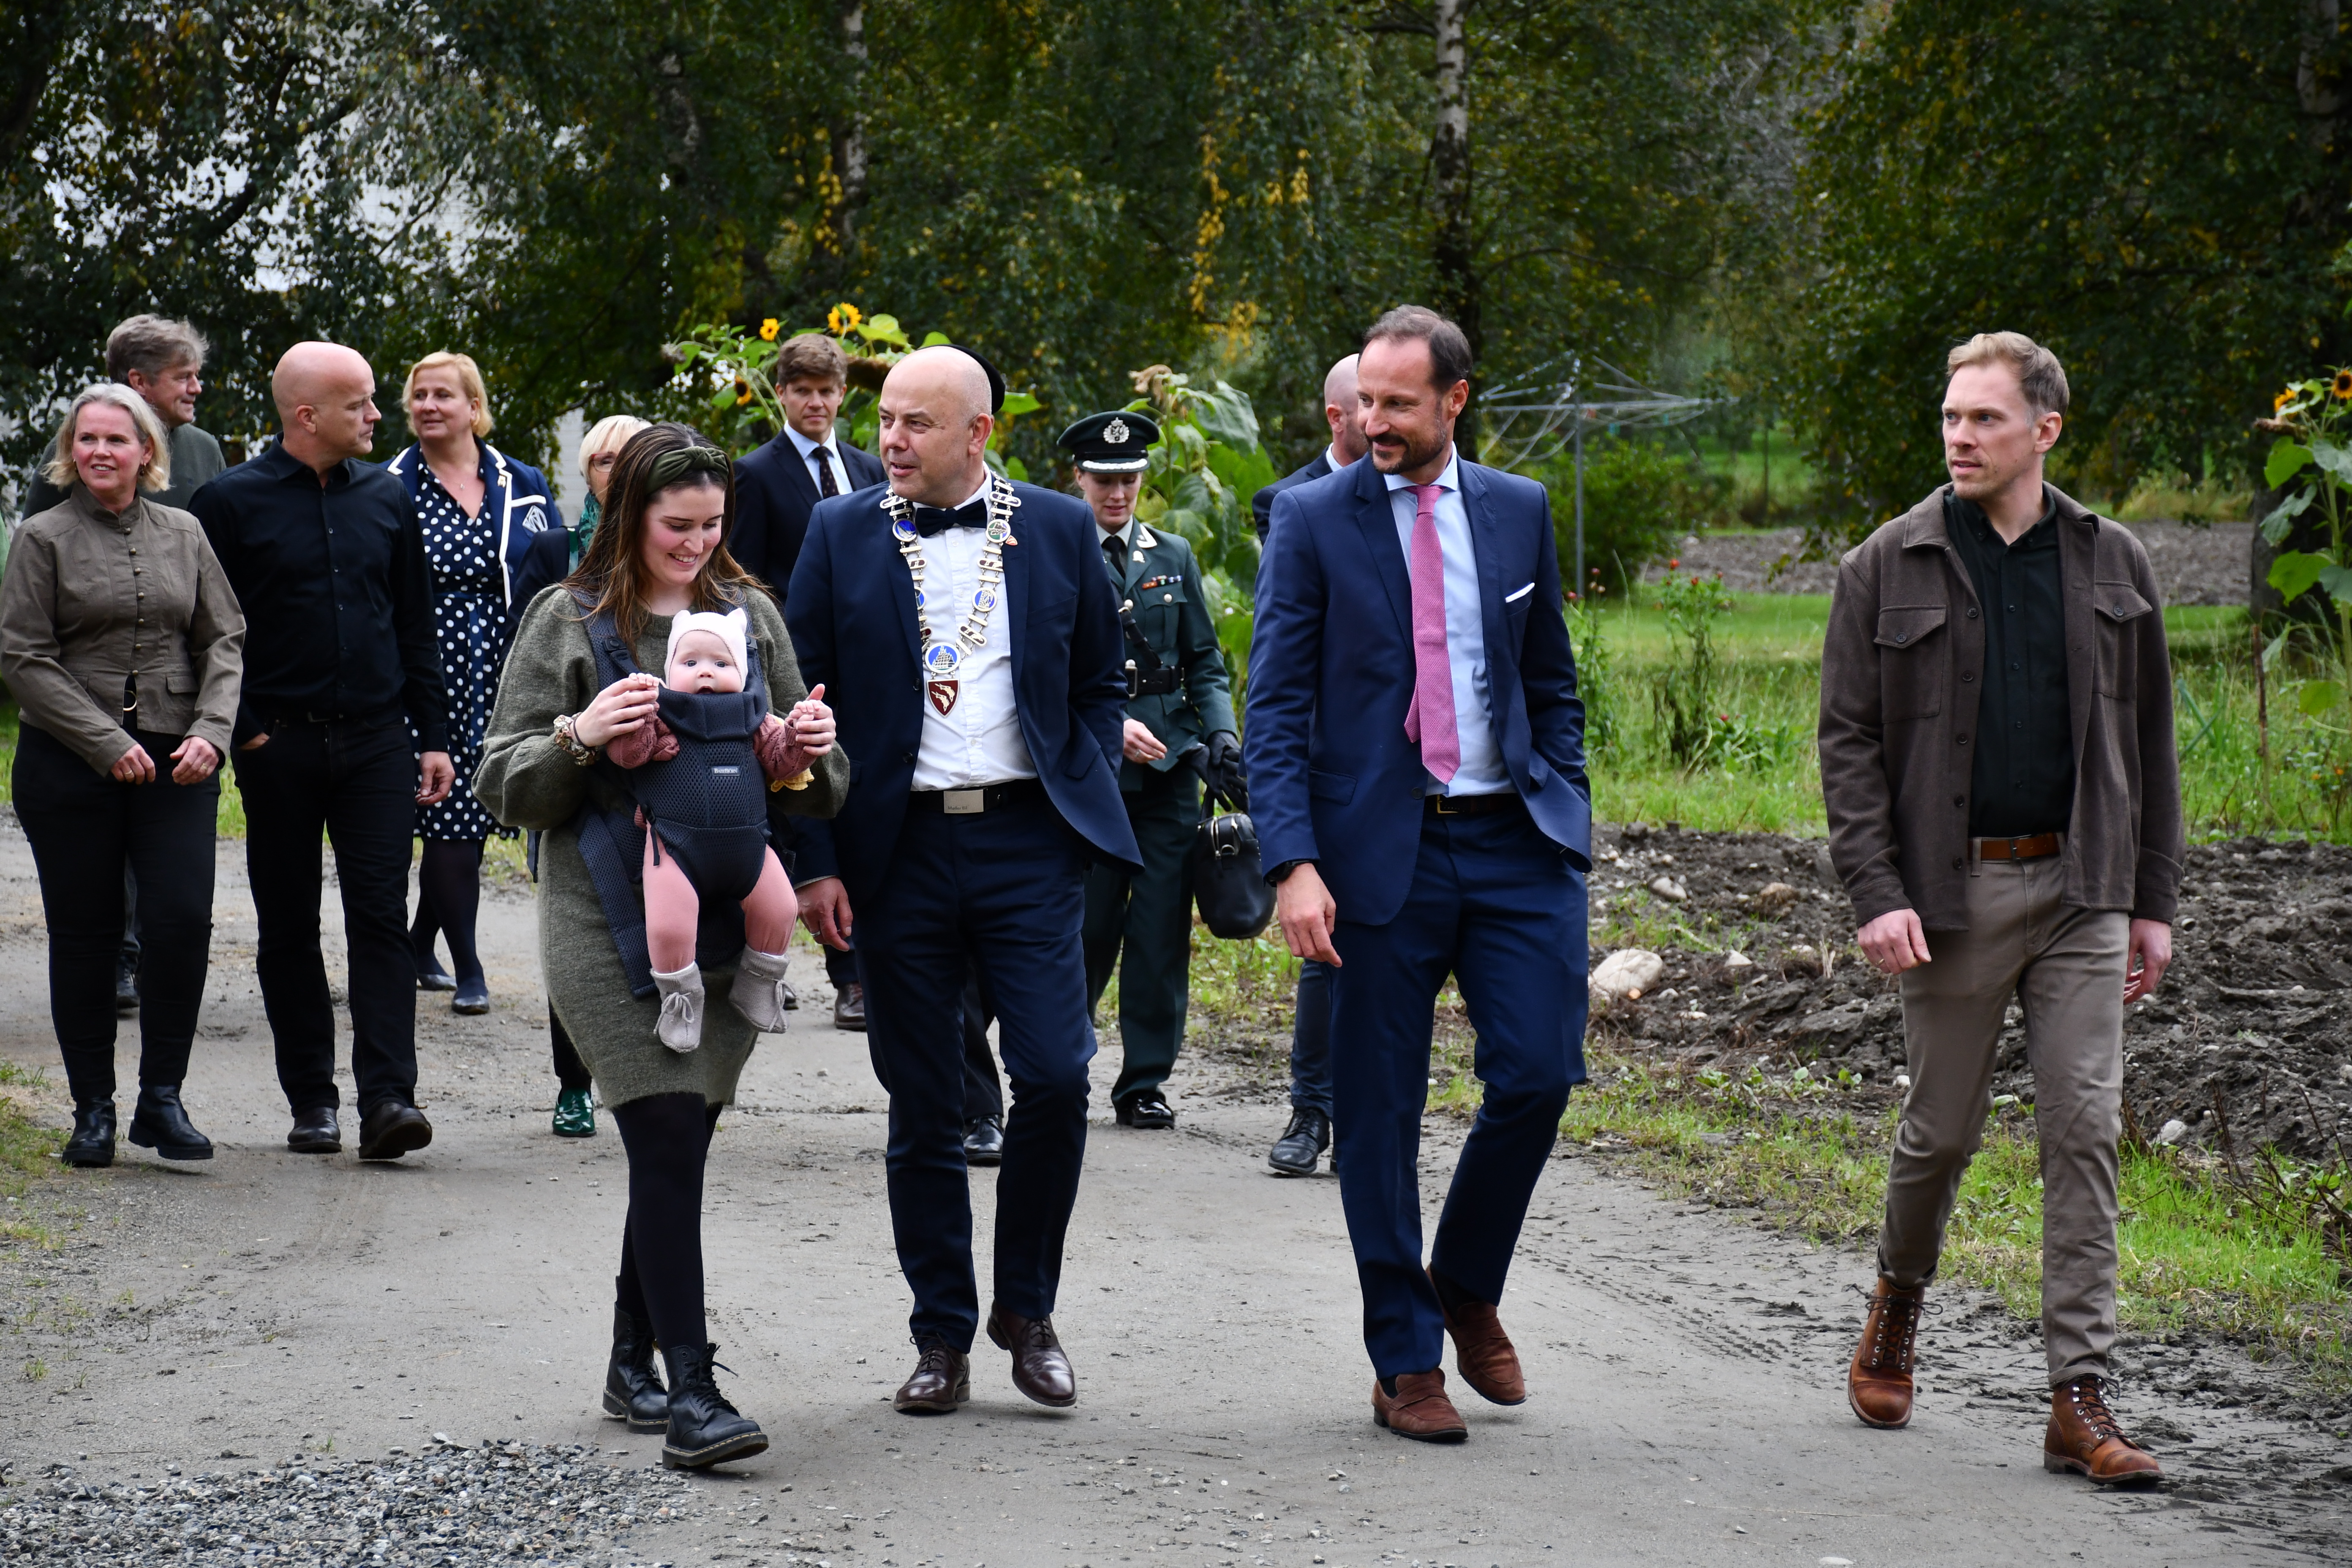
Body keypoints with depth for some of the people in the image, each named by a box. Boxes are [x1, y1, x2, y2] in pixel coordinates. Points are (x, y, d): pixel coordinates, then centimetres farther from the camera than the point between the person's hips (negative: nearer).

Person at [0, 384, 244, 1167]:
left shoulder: (183, 534, 10)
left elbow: (225, 641, 10)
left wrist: (210, 732, -6)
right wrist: (109, 746, -11)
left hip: (176, 764, 2)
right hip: (69, 768, -2)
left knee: (183, 919, -11)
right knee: (84, 935, 3)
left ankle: (162, 1099, 0)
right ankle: (93, 1109, 13)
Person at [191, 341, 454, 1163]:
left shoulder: (386, 498, 9)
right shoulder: (232, 502, -3)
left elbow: (416, 625, 14)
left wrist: (432, 735, 10)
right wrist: (242, 731, -8)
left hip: (376, 740, 2)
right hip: (280, 747, -2)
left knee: (381, 916, -6)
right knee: (289, 928, 5)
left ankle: (388, 1095, -10)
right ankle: (311, 1100, 14)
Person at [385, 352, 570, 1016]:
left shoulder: (523, 486, 7)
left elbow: (556, 577, 11)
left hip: (499, 680, 3)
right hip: (427, 679, -3)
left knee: (473, 817, 7)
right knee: (449, 816, -6)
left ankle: (420, 943, 26)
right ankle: (467, 969, 0)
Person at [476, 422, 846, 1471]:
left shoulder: (748, 616, 13)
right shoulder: (571, 619, 1)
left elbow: (803, 787, 19)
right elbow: (504, 785, 0)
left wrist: (811, 756, -3)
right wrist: (578, 736, -18)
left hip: (727, 917, 4)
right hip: (613, 923, -4)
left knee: (677, 1150, 8)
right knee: (670, 1147, -12)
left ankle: (633, 1363, 24)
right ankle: (690, 1392, -12)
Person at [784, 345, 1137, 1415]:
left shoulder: (1058, 530, 6)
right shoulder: (840, 535, 4)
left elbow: (1102, 683, 15)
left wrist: (1085, 795, 1)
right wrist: (815, 861, -2)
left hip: (1028, 843, 0)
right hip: (899, 847, 0)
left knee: (1056, 1077, -9)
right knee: (924, 1112, 4)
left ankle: (1027, 1308, 11)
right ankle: (943, 1337, 16)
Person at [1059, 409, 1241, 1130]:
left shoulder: (1174, 557, 13)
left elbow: (1205, 663, 15)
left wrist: (1222, 736, 0)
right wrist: (1108, 726, -16)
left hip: (1169, 772, 3)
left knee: (1162, 930, 1)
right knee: (1088, 930, -1)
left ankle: (1145, 1082, 9)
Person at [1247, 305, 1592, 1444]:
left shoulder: (1518, 511, 9)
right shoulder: (1314, 518, -1)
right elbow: (1275, 706, -4)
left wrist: (1566, 819, 7)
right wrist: (1294, 863, -14)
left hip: (1513, 842, 2)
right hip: (1380, 850, -2)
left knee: (1538, 1072, -7)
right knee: (1380, 1116, 2)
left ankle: (1466, 1289, 19)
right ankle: (1405, 1363, 14)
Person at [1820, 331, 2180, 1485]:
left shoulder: (2112, 564, 8)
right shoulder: (1887, 568, 0)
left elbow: (2148, 741, 12)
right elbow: (1848, 741, -2)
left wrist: (2154, 900, 8)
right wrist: (1876, 894, -12)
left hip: (2081, 889, 2)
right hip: (1951, 888, -1)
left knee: (2085, 1128, -5)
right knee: (1941, 1128, 7)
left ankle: (2080, 1401, -3)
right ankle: (1897, 1302, 37)